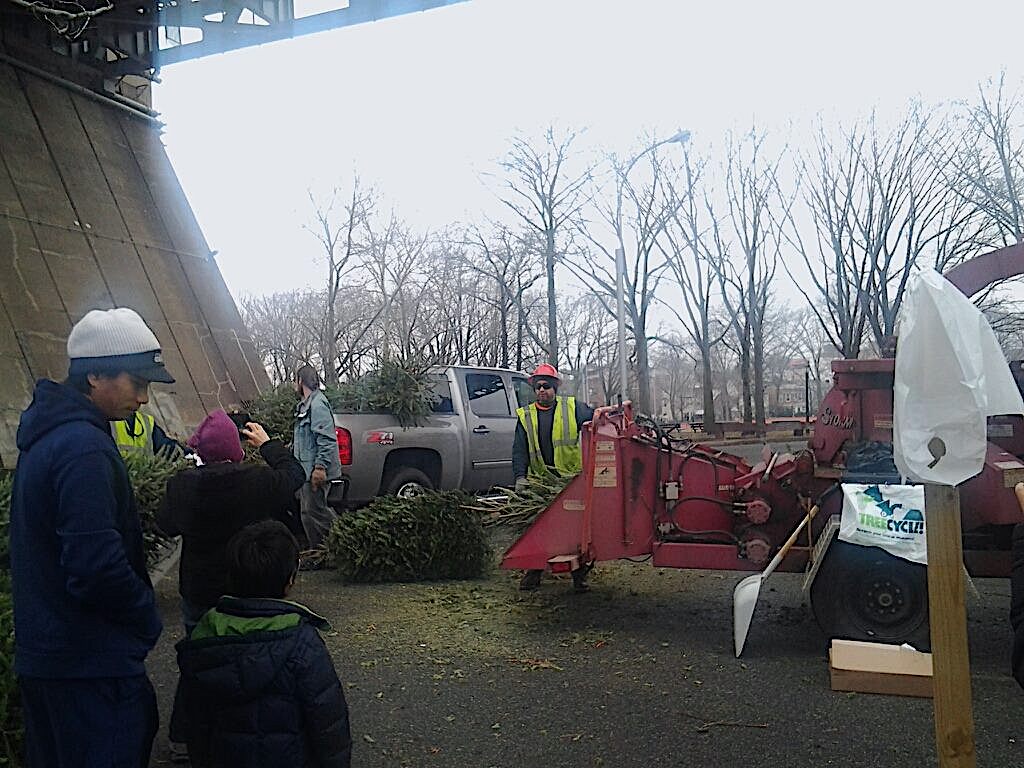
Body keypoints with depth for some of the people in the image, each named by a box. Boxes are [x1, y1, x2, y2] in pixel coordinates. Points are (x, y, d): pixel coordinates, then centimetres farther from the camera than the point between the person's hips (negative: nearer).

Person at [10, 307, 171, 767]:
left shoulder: (48, 433, 9)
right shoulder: (84, 446, -23)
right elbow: (97, 567, -28)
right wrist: (147, 619, -10)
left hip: (44, 651, 10)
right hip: (91, 661, -10)